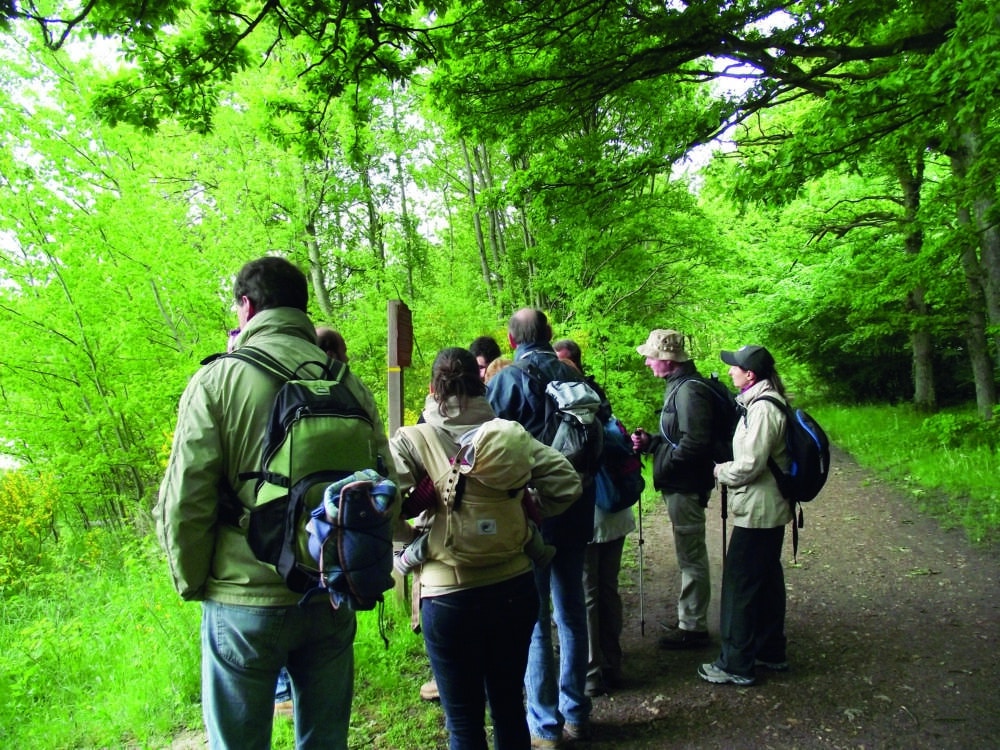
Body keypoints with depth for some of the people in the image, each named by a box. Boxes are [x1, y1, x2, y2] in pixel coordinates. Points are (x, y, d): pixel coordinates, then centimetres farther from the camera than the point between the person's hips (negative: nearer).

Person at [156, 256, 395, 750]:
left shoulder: (217, 380, -9)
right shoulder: (348, 382, 1)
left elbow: (183, 500, -11)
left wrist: (192, 583, 4)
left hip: (245, 601, -3)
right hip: (334, 599, 4)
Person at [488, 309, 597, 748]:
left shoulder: (508, 379, -11)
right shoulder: (573, 376, 5)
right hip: (575, 509, 6)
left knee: (532, 618, 4)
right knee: (570, 610, 16)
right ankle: (576, 714, 27)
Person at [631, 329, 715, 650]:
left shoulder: (689, 391, -20)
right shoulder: (679, 386, 12)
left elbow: (694, 443, -27)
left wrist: (662, 467, -18)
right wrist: (649, 441, 6)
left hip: (686, 487, -11)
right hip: (681, 484, 11)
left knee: (691, 557, 1)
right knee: (691, 555, 18)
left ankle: (693, 628, 13)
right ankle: (690, 620, 31)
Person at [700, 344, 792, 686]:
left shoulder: (762, 408, -21)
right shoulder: (761, 403, 11)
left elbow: (749, 465, -24)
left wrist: (720, 471, -8)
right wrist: (729, 469, 10)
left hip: (756, 512, -10)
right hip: (770, 510, 10)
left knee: (740, 585, -2)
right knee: (767, 579, 18)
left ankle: (736, 665, 7)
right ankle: (771, 652, 32)